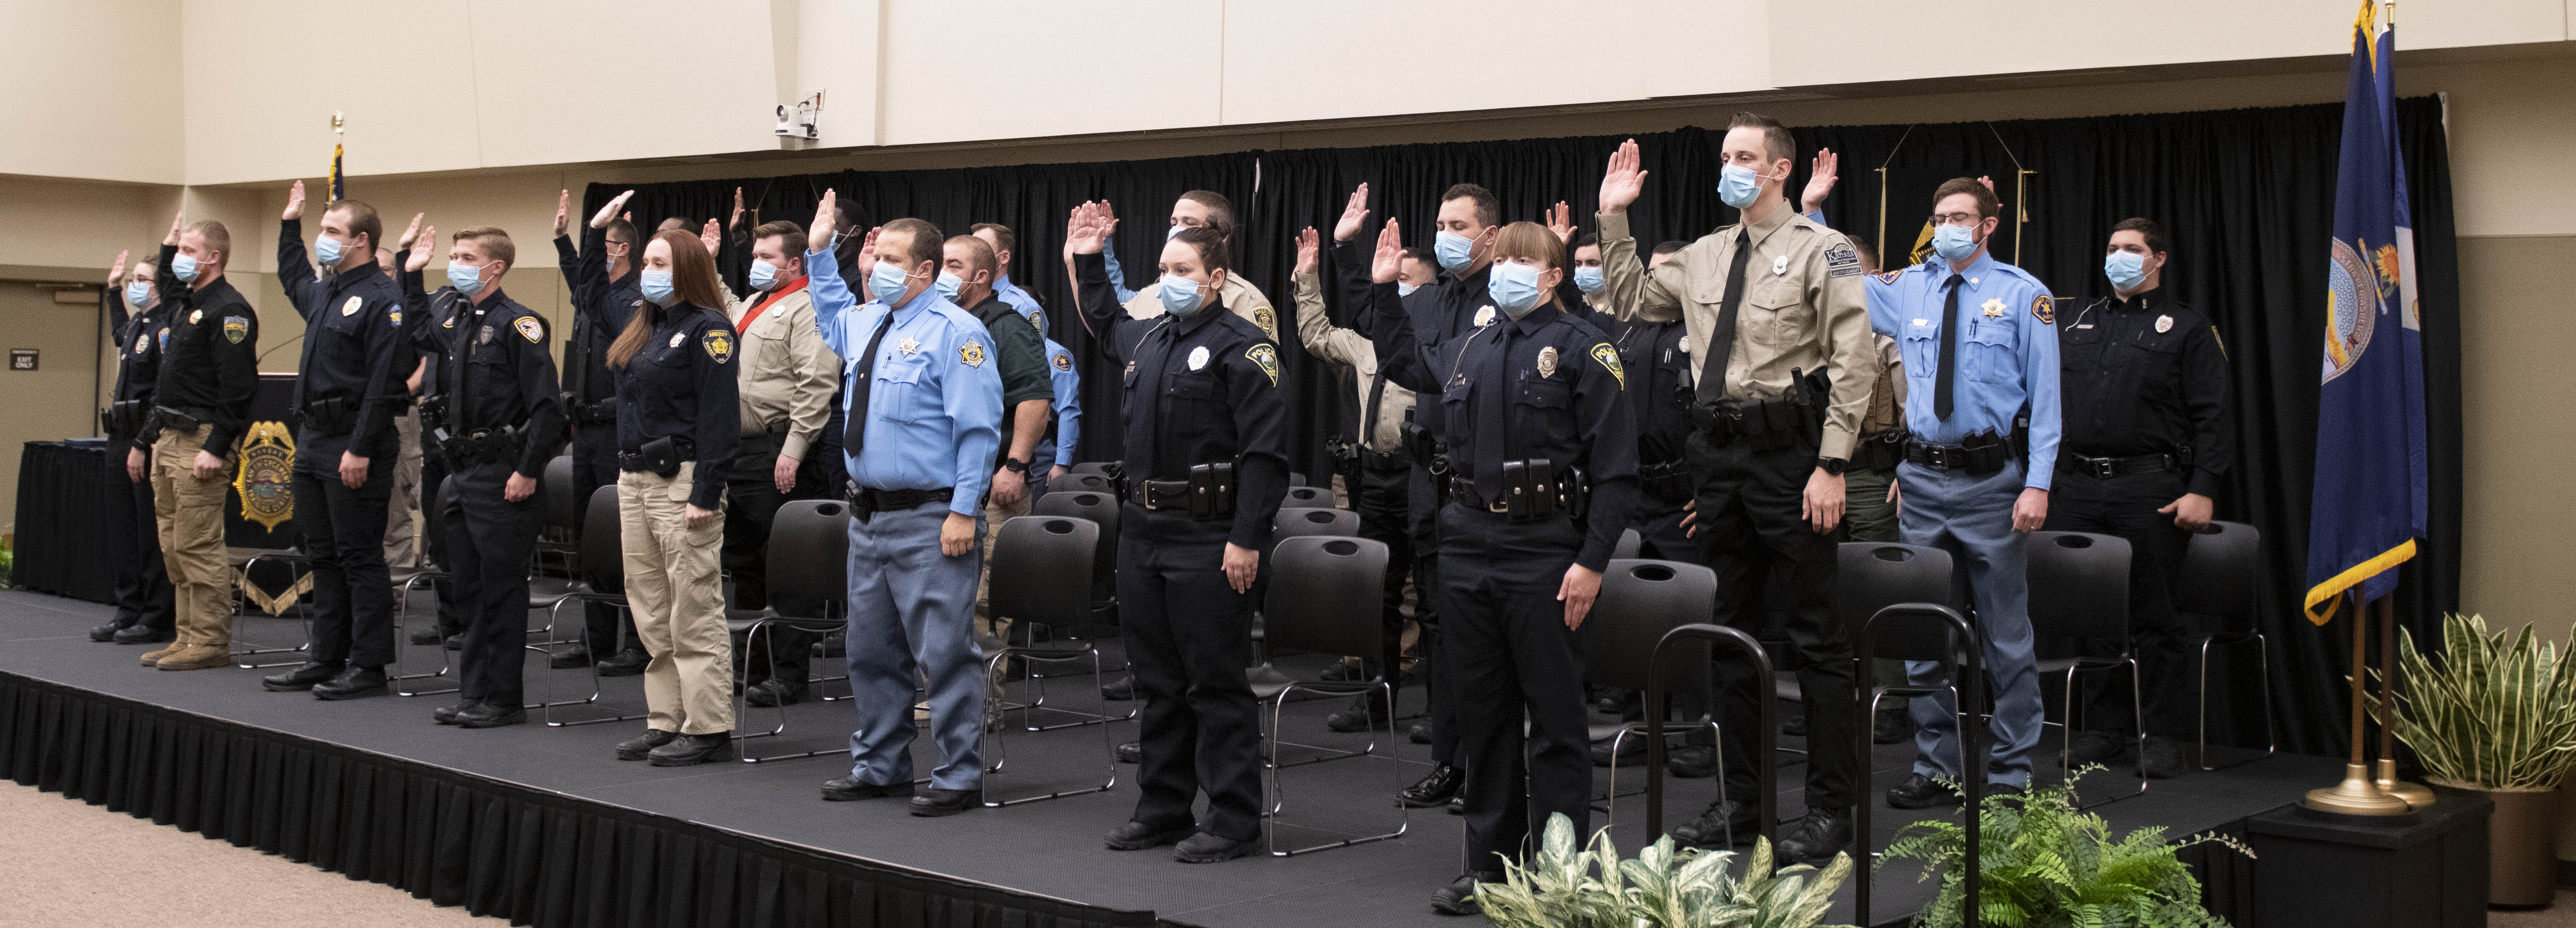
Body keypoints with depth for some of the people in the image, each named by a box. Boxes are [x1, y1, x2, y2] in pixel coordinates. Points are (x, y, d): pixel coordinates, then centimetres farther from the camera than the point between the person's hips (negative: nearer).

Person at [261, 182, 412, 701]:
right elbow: (291, 279, 43)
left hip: (354, 447, -9)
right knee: (324, 558, 13)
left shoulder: (383, 299, -13)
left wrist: (361, 450, -23)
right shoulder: (323, 292, 15)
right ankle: (326, 659, 20)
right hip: (312, 443, 9)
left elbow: (384, 381, -20)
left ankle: (368, 666, 1)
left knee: (359, 559, -4)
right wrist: (290, 224, 38)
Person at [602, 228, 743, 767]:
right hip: (634, 480, 9)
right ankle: (666, 722, 17)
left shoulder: (708, 330, -9)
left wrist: (706, 494, -20)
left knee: (694, 612, -6)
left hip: (682, 480, -9)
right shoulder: (642, 328, 17)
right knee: (651, 615, 11)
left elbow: (720, 417, -15)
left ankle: (708, 728, -2)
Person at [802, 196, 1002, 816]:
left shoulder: (955, 333, -12)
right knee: (871, 650, 17)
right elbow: (830, 315, 40)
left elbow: (978, 431, -16)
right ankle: (879, 766, 30)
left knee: (944, 653, -4)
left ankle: (959, 778, 4)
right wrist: (820, 253, 30)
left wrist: (964, 512, -20)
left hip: (930, 524, -9)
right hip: (869, 516, 9)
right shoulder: (866, 321, 12)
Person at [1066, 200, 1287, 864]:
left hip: (1207, 540, -8)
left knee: (1216, 683, -3)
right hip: (1142, 532, 8)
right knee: (1157, 679, 14)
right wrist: (1089, 261, 33)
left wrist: (1247, 540, -21)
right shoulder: (1148, 338, 14)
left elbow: (1265, 453, -16)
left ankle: (1234, 821, 5)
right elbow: (1102, 326, 41)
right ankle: (1162, 809, 24)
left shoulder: (1242, 347, -10)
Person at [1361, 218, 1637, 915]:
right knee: (1483, 716, 11)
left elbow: (1616, 467, -9)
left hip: (1545, 556, -6)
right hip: (1469, 548, 6)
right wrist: (1384, 292, 30)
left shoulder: (1583, 348, -4)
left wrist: (1592, 562, -15)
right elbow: (1403, 366, 38)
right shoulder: (1469, 352, 14)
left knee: (1554, 722, -2)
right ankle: (1490, 863, 20)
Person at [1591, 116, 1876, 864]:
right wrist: (1614, 220, 15)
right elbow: (1631, 302, 24)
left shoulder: (1821, 251, -5)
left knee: (1815, 632, -1)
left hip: (1788, 449, -6)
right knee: (1734, 625, 13)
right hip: (1717, 451, 7)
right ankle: (1741, 795, 24)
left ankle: (1830, 807, 6)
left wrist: (1832, 465, -16)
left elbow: (1853, 363, -10)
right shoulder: (1704, 256, 13)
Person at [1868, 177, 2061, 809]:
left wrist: (2038, 484, -11)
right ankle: (1938, 767, 18)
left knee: (2005, 633, 2)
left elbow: (2045, 395, -3)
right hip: (1924, 480, 4)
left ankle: (2009, 774, 10)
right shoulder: (1907, 290, 10)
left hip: (1992, 478, -4)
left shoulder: (2023, 295, -1)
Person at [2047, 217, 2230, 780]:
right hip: (2077, 488, 4)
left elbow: (2211, 417, -2)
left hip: (2151, 490, -4)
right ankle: (2103, 727, 15)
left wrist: (2203, 489, -11)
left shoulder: (2188, 330, 5)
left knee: (2153, 616, -2)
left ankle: (2165, 735, 5)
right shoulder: (2073, 326, 18)